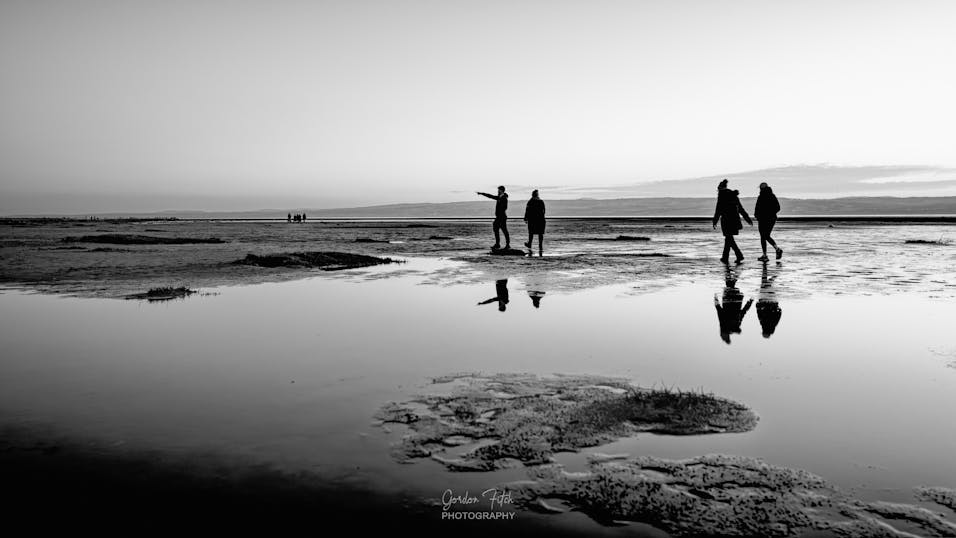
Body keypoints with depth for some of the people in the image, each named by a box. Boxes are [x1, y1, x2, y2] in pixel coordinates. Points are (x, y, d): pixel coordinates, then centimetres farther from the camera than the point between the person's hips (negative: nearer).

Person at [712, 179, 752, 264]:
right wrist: (748, 219, 22)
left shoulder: (722, 195, -5)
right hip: (735, 220, 7)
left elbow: (718, 210, -11)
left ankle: (739, 255, -16)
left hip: (726, 220, -7)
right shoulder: (733, 195, 16)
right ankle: (725, 257, 19)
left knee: (729, 238, -5)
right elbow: (741, 209, 19)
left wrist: (714, 222, -10)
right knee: (728, 238, 14)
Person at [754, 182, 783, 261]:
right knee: (767, 236, 19)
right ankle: (777, 249, 1)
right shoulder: (773, 196, 7)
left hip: (763, 219, -6)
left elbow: (757, 208, -15)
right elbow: (778, 208, 9)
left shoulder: (761, 197, -12)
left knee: (763, 237, 2)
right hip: (772, 218, 6)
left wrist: (756, 215, 5)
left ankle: (765, 256, 2)